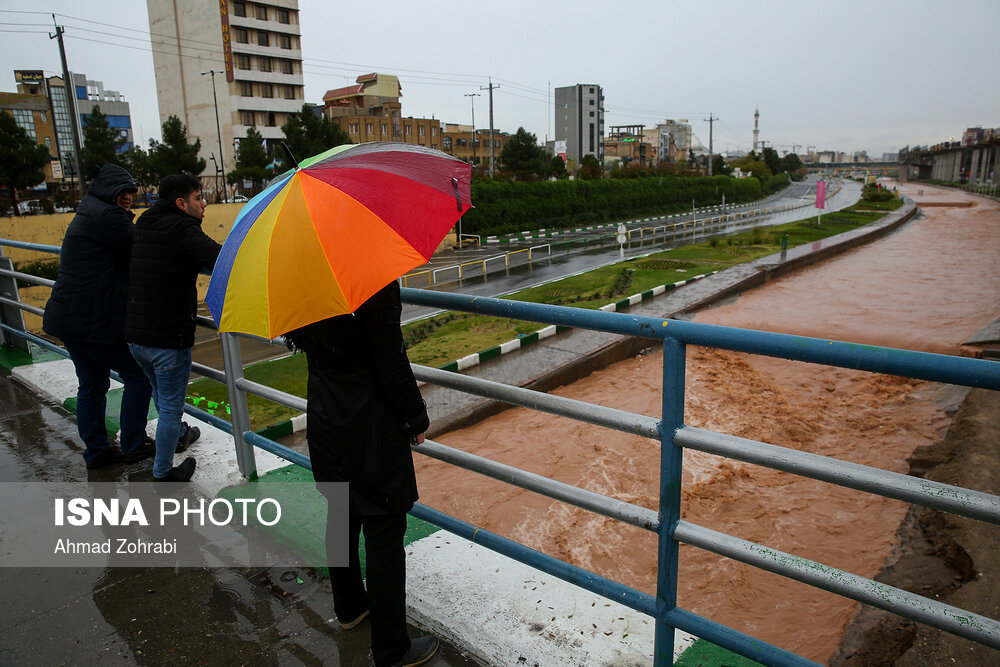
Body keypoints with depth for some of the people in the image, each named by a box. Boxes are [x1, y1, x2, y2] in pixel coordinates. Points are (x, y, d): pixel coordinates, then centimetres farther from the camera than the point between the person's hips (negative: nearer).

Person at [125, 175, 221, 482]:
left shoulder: (142, 225, 10)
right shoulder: (181, 228, -16)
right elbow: (221, 259, -29)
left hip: (134, 333, 8)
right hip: (169, 338, -8)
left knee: (161, 392, 30)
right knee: (171, 405, 6)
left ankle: (177, 433, 53)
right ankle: (163, 473, 17)